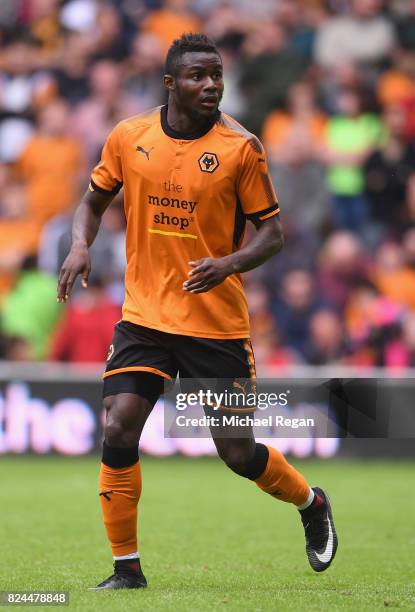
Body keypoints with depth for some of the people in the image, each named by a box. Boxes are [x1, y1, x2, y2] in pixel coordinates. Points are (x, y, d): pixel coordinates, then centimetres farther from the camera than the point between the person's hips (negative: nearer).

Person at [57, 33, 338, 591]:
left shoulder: (240, 147, -8)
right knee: (118, 432, -12)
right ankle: (126, 568, 3)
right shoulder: (128, 137, 0)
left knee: (238, 453, 2)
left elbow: (272, 232, -4)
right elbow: (95, 200, 16)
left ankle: (311, 503, 34)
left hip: (217, 323, -2)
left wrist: (228, 263, -23)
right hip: (144, 315, 2)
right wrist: (80, 246, -4)